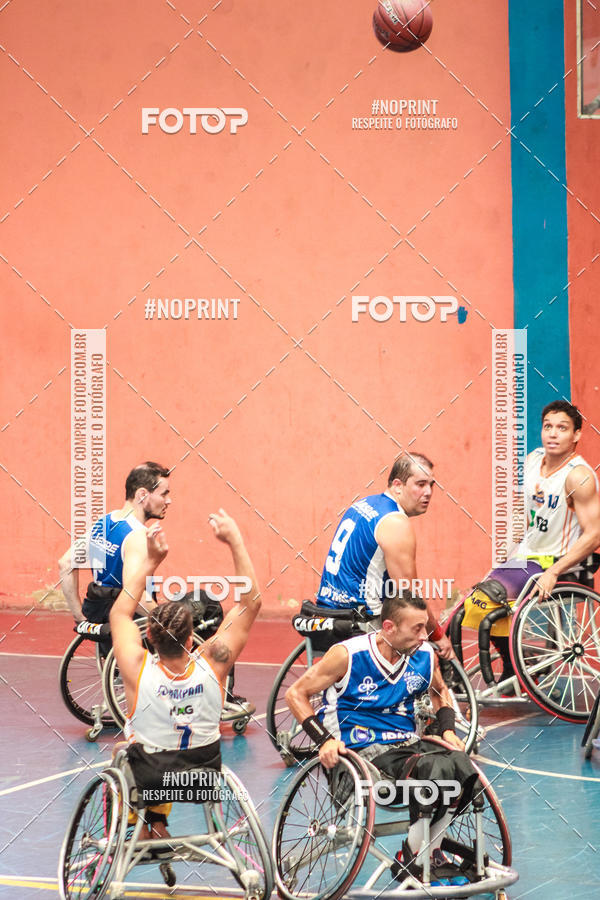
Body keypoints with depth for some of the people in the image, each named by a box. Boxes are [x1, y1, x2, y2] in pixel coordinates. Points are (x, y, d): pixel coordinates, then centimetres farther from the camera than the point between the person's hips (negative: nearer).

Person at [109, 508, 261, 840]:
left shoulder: (138, 670, -24)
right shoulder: (211, 664, -22)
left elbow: (120, 612, -6)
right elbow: (250, 602, -13)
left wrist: (150, 561, -3)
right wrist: (235, 542, -12)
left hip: (147, 780, -1)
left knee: (123, 751, 32)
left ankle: (146, 823, 33)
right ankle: (158, 822, 37)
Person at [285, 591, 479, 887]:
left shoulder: (425, 655, 5)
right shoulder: (349, 655, -10)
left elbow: (440, 692, 29)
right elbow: (295, 694, -3)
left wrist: (447, 731, 11)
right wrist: (324, 739, -13)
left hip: (408, 744, 6)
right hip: (366, 751, -6)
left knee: (460, 764, -27)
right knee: (438, 770, -33)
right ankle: (412, 860, -15)